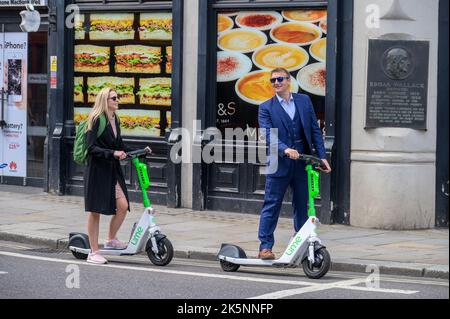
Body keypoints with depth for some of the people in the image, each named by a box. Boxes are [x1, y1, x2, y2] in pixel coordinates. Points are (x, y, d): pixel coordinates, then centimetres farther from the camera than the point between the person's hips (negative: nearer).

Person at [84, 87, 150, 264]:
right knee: (95, 210, 0)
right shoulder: (96, 120, -12)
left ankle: (111, 240, 20)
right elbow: (91, 147, -18)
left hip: (113, 170, 7)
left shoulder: (115, 120, 11)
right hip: (97, 169, -7)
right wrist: (113, 153, -26)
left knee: (123, 206, -2)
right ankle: (93, 252, 7)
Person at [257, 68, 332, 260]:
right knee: (271, 206, -2)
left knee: (302, 206, 10)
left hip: (302, 163, 3)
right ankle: (265, 247, 1)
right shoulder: (266, 108, 0)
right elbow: (268, 135, -12)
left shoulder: (304, 101, 10)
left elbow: (315, 130, 10)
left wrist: (322, 156, 3)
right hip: (279, 164, -3)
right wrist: (285, 150, -29)